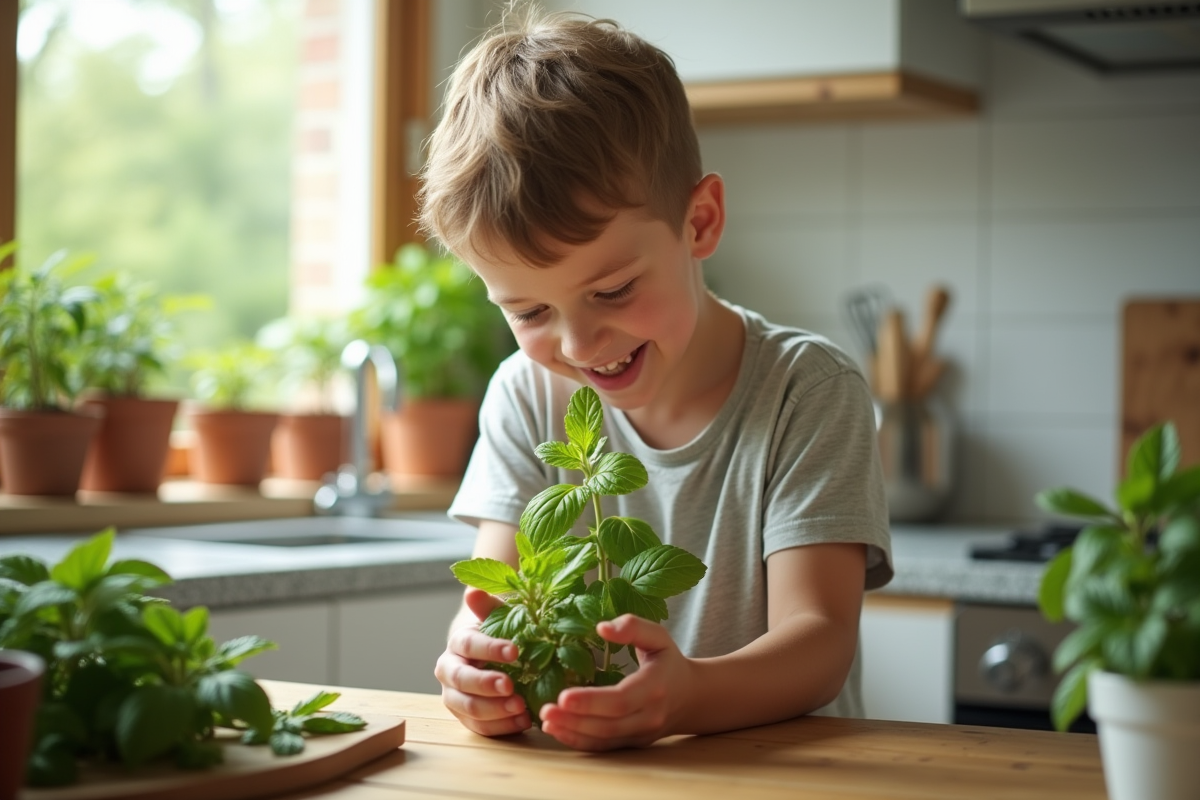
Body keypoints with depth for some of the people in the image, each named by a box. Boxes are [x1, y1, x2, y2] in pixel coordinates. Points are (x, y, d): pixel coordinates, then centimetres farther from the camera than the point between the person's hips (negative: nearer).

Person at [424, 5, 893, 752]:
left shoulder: (807, 390, -8)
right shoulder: (529, 397, 3)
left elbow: (819, 637, -16)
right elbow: (492, 600, -3)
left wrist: (686, 693, -36)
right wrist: (477, 662, -27)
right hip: (579, 770, 3)